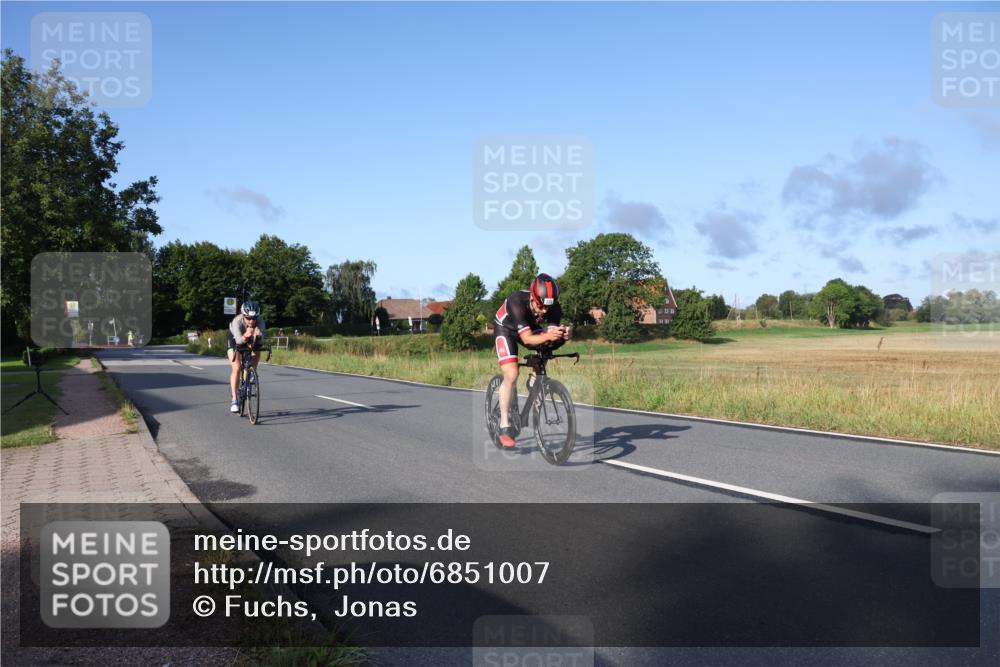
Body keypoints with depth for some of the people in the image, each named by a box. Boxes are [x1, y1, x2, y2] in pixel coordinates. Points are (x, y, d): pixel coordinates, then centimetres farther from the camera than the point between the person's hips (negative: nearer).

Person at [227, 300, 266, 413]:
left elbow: (260, 340, -43)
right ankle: (234, 400, -13)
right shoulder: (237, 321, -39)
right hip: (235, 338, -3)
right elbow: (238, 340, -50)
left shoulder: (260, 321, -33)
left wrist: (258, 335, -64)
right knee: (237, 368, -17)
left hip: (251, 340, 3)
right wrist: (245, 336, -70)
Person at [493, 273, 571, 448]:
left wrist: (562, 336, -53)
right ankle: (504, 426, -12)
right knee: (511, 375, -20)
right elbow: (527, 339, -44)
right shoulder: (516, 302, -40)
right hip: (506, 329, -5)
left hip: (531, 328, 5)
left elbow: (552, 339, -30)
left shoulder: (553, 307, -28)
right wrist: (547, 336, -62)